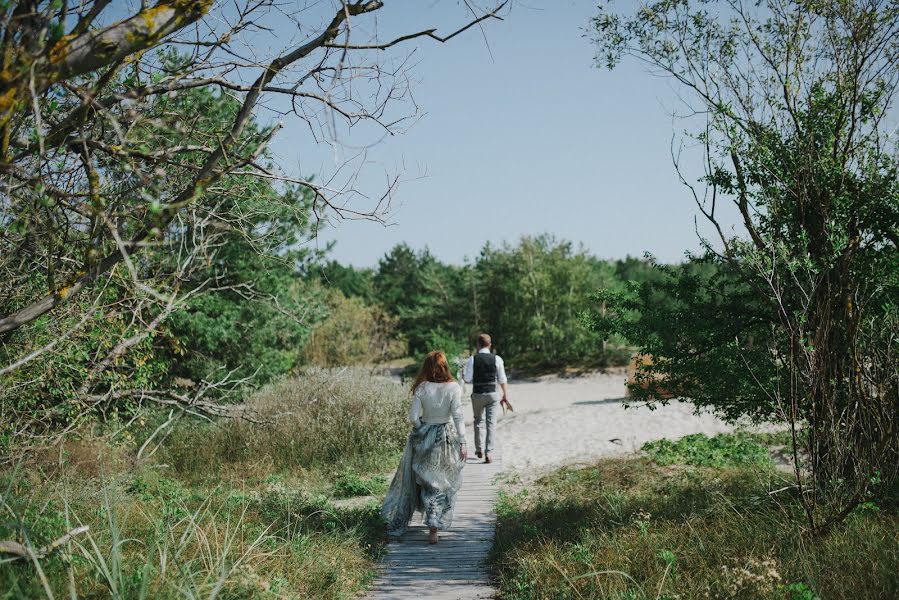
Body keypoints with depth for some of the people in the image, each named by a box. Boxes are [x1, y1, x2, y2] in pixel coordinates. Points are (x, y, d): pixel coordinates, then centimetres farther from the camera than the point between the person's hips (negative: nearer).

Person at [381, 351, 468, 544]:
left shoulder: (421, 388, -7)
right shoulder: (454, 388, -11)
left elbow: (413, 417, -9)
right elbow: (458, 416, -12)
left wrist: (422, 428, 11)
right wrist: (462, 443, -8)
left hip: (422, 438, 1)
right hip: (444, 439, -1)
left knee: (412, 480, 17)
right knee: (441, 484, 8)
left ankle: (397, 524, 27)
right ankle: (433, 528, 2)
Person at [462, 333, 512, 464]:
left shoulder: (472, 359, -8)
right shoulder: (497, 359, -4)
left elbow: (467, 379, -7)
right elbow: (502, 380, -2)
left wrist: (462, 373, 14)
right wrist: (506, 396, 5)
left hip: (477, 394, 0)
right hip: (493, 394, 0)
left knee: (478, 421, 20)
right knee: (491, 423, 3)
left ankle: (478, 450, 31)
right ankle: (488, 453, -5)